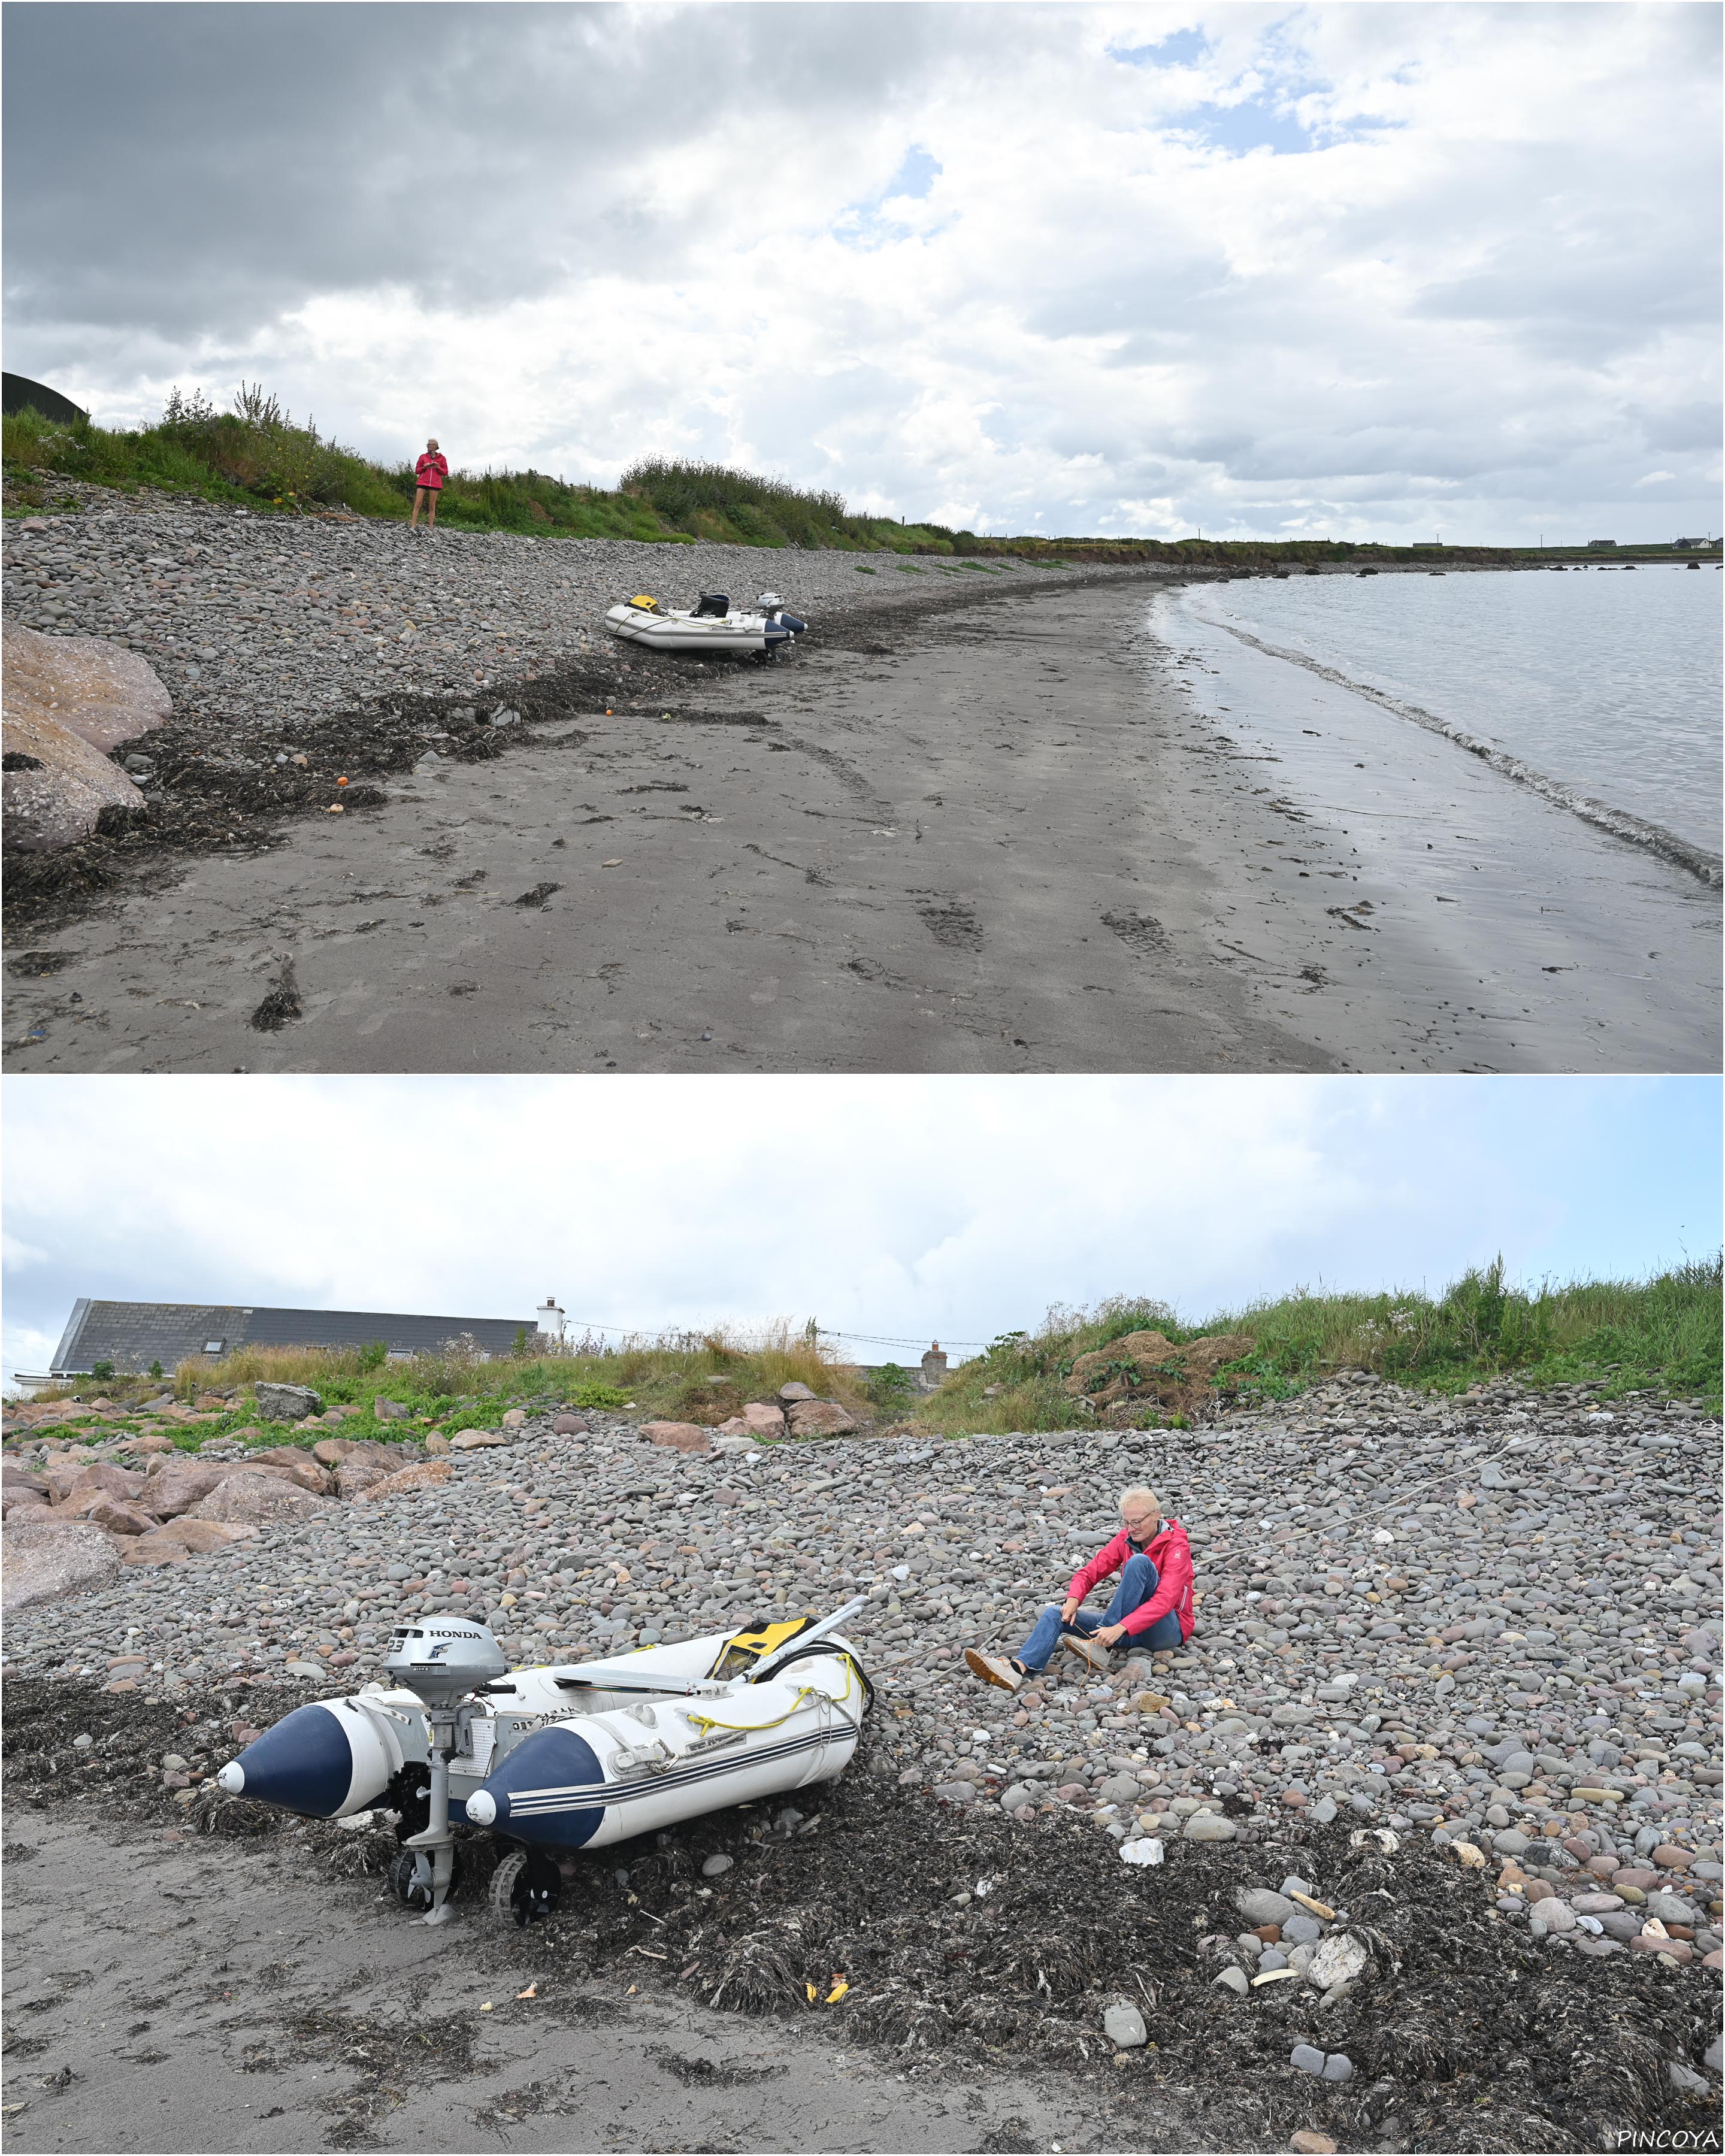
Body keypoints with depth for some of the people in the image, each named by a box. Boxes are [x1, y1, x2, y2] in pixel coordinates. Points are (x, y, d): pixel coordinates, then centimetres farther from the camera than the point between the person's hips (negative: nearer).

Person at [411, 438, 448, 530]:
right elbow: (417, 471, 11)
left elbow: (445, 473, 6)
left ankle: (431, 528, 5)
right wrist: (424, 467, -8)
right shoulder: (423, 457, 9)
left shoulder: (442, 458, 6)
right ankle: (412, 527, -10)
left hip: (435, 484, 0)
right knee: (418, 504, -7)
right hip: (422, 482, 0)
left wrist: (438, 468, -11)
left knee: (432, 506, 2)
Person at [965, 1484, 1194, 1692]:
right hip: (1128, 1626, 6)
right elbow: (1090, 1572, 5)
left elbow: (1165, 1600, -25)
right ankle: (1019, 1668, -38)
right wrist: (1073, 1599, -17)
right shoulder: (1125, 1539, 6)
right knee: (1056, 1613, -11)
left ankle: (1099, 1647, -29)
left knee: (1140, 1562, -29)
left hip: (1167, 1629, -6)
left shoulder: (1176, 1545, -13)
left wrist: (1121, 1628, -35)